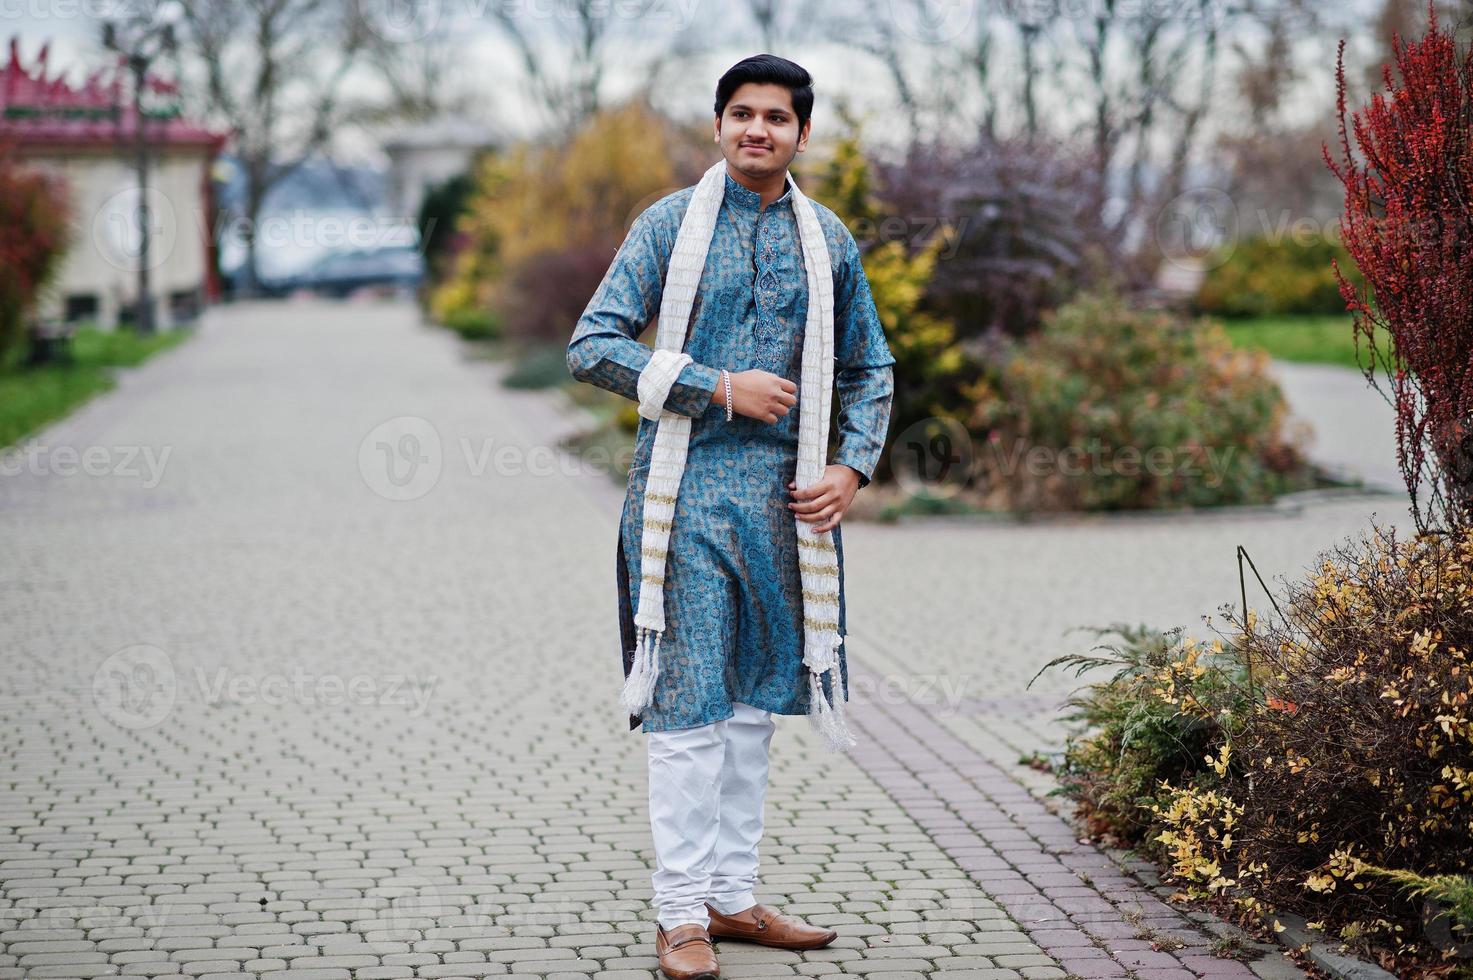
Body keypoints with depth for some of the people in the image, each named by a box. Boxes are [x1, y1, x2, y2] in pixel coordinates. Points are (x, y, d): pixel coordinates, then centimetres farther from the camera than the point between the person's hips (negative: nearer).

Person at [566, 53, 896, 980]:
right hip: (688, 493, -4)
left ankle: (733, 895, 20)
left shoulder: (828, 239, 9)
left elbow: (871, 368, 18)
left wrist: (854, 468, 3)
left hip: (783, 495, 4)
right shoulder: (670, 224, -2)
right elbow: (593, 345, -7)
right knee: (690, 704, -5)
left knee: (756, 697, 10)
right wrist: (720, 388, -13)